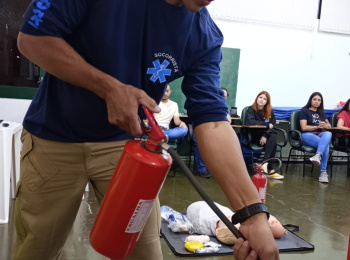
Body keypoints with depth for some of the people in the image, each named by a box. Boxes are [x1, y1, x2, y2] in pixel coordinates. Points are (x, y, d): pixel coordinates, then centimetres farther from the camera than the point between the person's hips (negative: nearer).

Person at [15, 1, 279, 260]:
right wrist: (110, 89, -28)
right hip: (54, 138, 0)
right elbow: (31, 37, -17)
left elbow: (213, 122, -20)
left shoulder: (205, 36, -13)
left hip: (126, 144, 1)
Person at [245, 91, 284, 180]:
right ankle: (270, 169, -37)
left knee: (273, 137, -32)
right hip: (255, 136, -3)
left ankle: (265, 163, -37)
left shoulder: (270, 112, 13)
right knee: (273, 143, -30)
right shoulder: (251, 109, 2)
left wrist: (265, 136, -17)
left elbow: (273, 127, 2)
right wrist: (267, 124, -12)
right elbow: (251, 122, -17)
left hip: (267, 136, 3)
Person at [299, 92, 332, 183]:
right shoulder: (305, 110, 8)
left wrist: (325, 125, -3)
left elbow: (329, 126, 21)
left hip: (320, 135, 4)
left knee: (328, 134, -35)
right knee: (325, 144, -34)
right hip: (307, 135, -4)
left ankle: (317, 156, -50)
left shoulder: (321, 112, 26)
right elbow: (304, 127, -4)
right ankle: (323, 172, -38)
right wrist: (318, 126, -5)